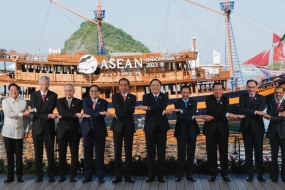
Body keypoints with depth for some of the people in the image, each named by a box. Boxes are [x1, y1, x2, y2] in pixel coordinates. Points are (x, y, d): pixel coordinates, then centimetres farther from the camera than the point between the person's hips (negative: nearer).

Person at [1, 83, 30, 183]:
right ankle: (10, 176, 12)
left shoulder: (24, 102, 4)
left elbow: (27, 118, 3)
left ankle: (19, 176, 11)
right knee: (9, 155, 4)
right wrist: (22, 114, -14)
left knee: (19, 155, 3)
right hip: (8, 132, 0)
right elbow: (9, 114, -13)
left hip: (19, 132, 0)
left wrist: (26, 130, -1)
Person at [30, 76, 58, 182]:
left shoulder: (53, 95, 1)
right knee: (38, 152, 6)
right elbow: (34, 112, -8)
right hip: (37, 127, 1)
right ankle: (39, 174, 14)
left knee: (50, 151, 2)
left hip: (49, 127, -1)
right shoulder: (34, 95, 4)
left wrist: (36, 110, -15)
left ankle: (51, 174, 10)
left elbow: (50, 109, -14)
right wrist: (47, 115, -18)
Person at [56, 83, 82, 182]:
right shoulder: (60, 101, 5)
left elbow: (77, 115, -11)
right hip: (62, 130, 1)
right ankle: (62, 174, 16)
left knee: (74, 154, 3)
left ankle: (73, 175, 12)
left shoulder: (78, 102, 4)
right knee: (62, 154, 5)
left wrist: (63, 117, -14)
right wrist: (75, 114, -27)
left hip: (74, 131, -1)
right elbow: (62, 112, -15)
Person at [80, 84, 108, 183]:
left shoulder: (103, 102, 7)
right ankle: (88, 176, 14)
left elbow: (103, 115, -9)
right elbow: (87, 110, -11)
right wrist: (98, 113, -21)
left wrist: (90, 115, -15)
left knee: (99, 154, 1)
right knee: (87, 154, 5)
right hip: (87, 130, 1)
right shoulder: (85, 100, 10)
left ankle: (100, 176, 9)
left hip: (99, 131, -1)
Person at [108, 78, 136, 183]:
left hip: (128, 126, 0)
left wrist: (116, 116, -14)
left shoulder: (132, 97, 5)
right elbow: (119, 108, -13)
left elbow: (131, 111, -11)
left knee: (128, 152, 3)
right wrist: (127, 109, -16)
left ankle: (128, 175, 9)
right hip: (117, 126, 0)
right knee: (117, 151, 2)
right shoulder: (115, 96, 6)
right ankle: (118, 175, 8)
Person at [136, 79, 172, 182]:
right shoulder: (146, 97, 4)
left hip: (161, 127, 1)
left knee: (161, 152, 4)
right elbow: (147, 110, -14)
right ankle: (151, 175, 11)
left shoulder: (164, 96, 5)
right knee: (150, 152, 2)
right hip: (150, 127, 0)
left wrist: (149, 107, -27)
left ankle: (161, 175, 11)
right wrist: (163, 112, -21)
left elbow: (162, 107, -17)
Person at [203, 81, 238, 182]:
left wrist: (212, 118, -22)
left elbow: (224, 113, -10)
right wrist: (228, 114, -29)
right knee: (211, 153, 3)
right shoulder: (209, 98, -2)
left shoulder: (225, 99, 5)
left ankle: (225, 174, 14)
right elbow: (213, 110, -21)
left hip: (222, 129, 1)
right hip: (211, 129, -1)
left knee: (224, 152, 4)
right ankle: (212, 173, 13)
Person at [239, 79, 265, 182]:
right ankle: (249, 174, 11)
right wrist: (255, 112, -23)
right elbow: (242, 109, -12)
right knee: (248, 152, 5)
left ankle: (260, 174, 11)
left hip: (258, 127, -1)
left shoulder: (261, 98, 3)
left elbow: (260, 111, -13)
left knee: (258, 151, 3)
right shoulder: (243, 97, 5)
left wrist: (247, 115, -21)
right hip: (246, 127, 1)